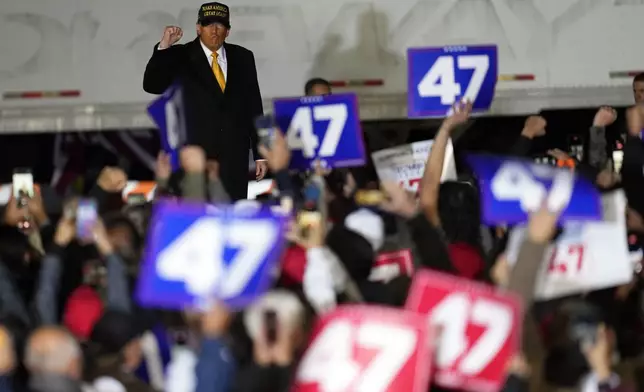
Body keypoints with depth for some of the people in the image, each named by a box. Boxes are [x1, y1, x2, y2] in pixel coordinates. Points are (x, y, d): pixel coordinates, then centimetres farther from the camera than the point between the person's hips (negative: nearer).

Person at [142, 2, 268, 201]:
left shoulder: (242, 58, 11)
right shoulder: (180, 57, 2)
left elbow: (254, 107, 11)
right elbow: (152, 86, -10)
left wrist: (260, 153, 9)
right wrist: (163, 48, -23)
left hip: (234, 157, 3)